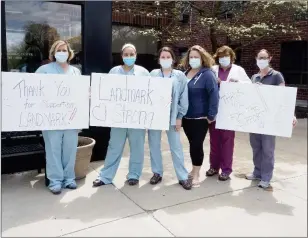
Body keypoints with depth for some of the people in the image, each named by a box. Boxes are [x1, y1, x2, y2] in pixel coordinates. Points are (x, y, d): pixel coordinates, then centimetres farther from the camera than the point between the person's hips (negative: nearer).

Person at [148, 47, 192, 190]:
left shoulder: (180, 76, 2)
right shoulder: (153, 74, 5)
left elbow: (184, 97, 1)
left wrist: (179, 117, -3)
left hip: (172, 116, -2)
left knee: (176, 147, 2)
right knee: (154, 145, 9)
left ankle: (183, 177, 12)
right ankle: (157, 173, 24)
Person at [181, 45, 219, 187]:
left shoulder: (207, 74, -10)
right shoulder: (185, 73, 10)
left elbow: (214, 95, -16)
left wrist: (211, 115, -17)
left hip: (200, 118, -6)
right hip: (186, 117, 6)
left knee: (197, 145, 0)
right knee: (192, 144, 16)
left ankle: (196, 174, 14)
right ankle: (194, 170, 32)